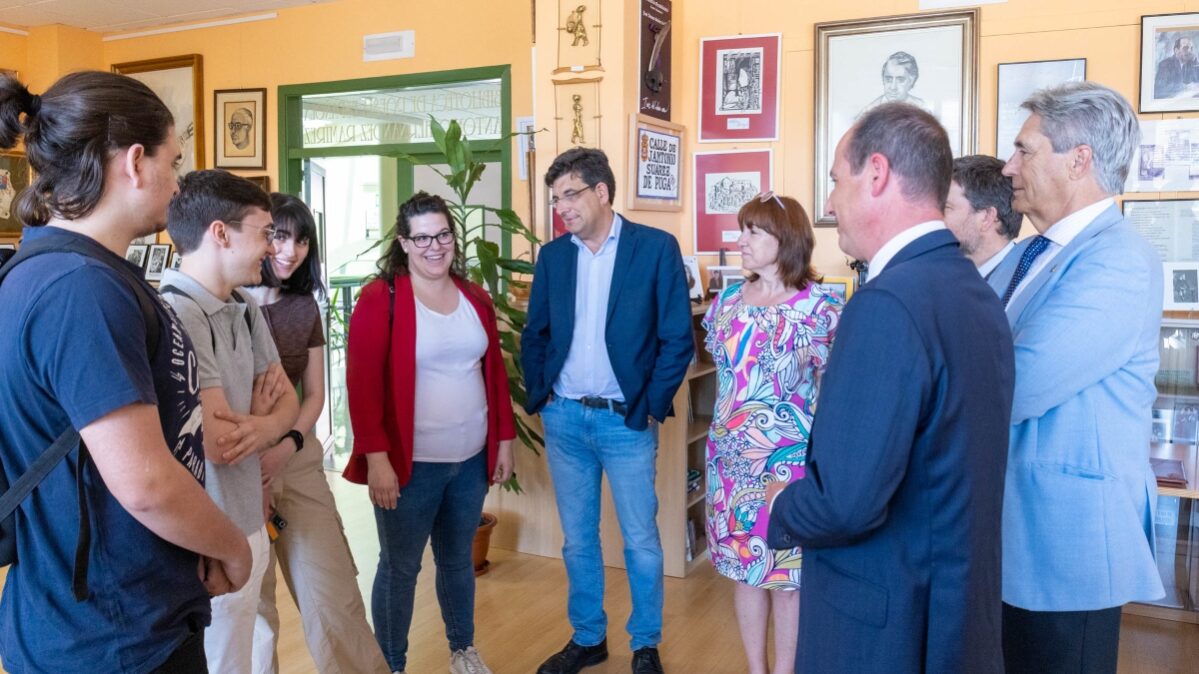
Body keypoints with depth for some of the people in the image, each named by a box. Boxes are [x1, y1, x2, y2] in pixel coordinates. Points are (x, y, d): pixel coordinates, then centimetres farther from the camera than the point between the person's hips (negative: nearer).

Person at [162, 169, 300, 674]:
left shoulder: (246, 310, 6)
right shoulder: (175, 315, -24)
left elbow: (286, 399, 6)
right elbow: (218, 443, -26)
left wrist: (261, 428, -17)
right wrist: (264, 419, -4)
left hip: (248, 525, 9)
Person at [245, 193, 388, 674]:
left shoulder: (304, 306, 9)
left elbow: (314, 395, 10)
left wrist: (286, 446, -8)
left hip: (298, 459, 4)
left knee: (333, 588, 5)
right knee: (249, 599, 9)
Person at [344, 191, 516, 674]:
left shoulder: (475, 298, 7)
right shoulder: (380, 298, -10)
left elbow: (495, 372, 12)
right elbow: (362, 383, -13)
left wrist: (504, 439, 11)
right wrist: (376, 458, -17)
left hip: (471, 458, 5)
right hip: (410, 463, -5)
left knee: (458, 559, 20)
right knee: (400, 567, 10)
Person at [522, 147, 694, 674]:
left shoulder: (656, 247, -7)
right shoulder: (552, 255, 5)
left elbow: (678, 338, -7)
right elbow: (534, 335, 14)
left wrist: (651, 405, -9)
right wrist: (538, 395, 3)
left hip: (625, 420, -4)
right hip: (563, 419, 4)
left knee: (640, 541, 7)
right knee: (577, 539, 14)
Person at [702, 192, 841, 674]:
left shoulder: (820, 306, -10)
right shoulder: (729, 300, 5)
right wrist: (721, 438, 14)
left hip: (789, 458, -5)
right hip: (731, 456, 5)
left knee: (786, 569, 5)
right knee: (743, 565, 13)